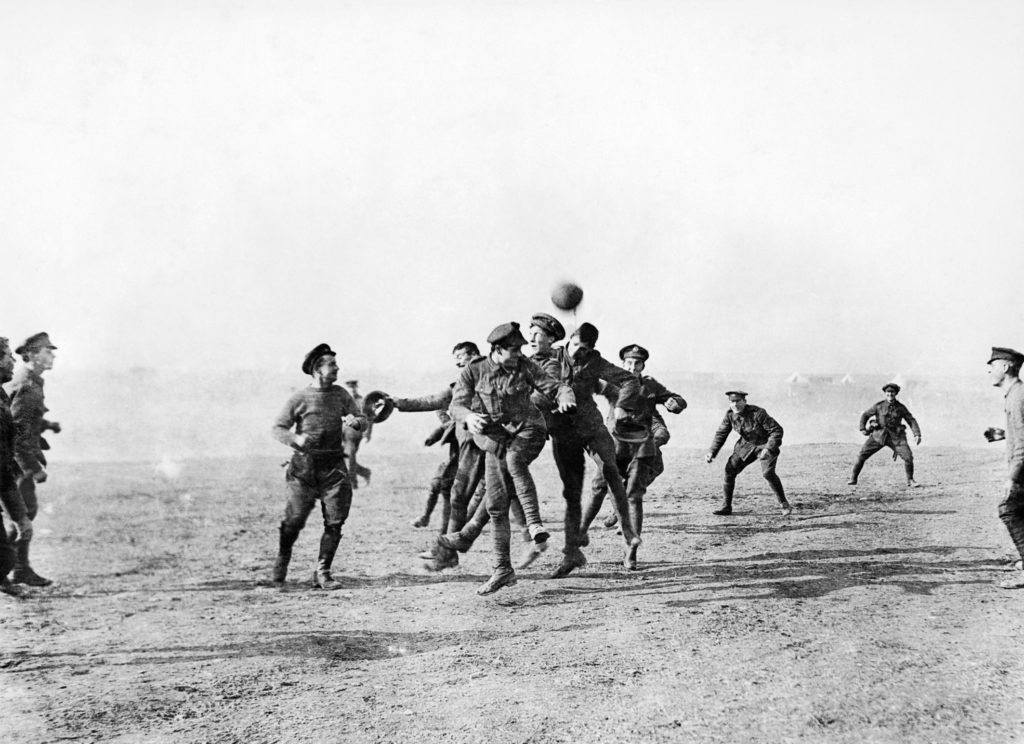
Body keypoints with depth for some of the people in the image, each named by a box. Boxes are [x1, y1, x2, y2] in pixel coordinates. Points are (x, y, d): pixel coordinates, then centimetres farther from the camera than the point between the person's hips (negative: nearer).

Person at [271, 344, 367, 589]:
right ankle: (282, 559, 27)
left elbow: (362, 419, 10)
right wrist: (295, 438, -21)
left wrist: (355, 422, -15)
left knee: (334, 521, -3)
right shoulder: (299, 398, -3)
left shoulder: (340, 394, 8)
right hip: (304, 467, -3)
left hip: (333, 466, 3)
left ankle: (322, 573, 7)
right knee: (294, 519, -2)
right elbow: (278, 428, -1)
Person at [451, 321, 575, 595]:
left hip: (527, 429, -2)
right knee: (496, 505, 2)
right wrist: (469, 416, -33)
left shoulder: (525, 367, -4)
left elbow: (553, 386, -7)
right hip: (495, 439, 2)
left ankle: (534, 523, -34)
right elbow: (457, 404, -10)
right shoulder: (473, 372, -5)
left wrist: (564, 397, -31)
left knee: (514, 460, -38)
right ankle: (503, 569, 13)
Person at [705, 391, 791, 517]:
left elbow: (777, 430, -25)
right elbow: (721, 433, 3)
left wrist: (768, 448, -35)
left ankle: (784, 504, -7)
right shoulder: (730, 414, -11)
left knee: (768, 472, -26)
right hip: (746, 445, 6)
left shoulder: (758, 413, -28)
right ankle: (727, 506, 7)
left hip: (766, 444, -6)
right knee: (730, 469, -5)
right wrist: (712, 452, -5)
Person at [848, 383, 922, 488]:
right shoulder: (879, 406, -2)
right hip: (879, 435, 0)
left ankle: (910, 481, 5)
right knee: (862, 455, -8)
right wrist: (863, 429, -3)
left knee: (908, 457, -16)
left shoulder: (901, 407, -1)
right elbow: (865, 415, 9)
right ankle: (853, 479, 7)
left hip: (895, 437, 0)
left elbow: (911, 421, 0)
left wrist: (917, 435, -12)